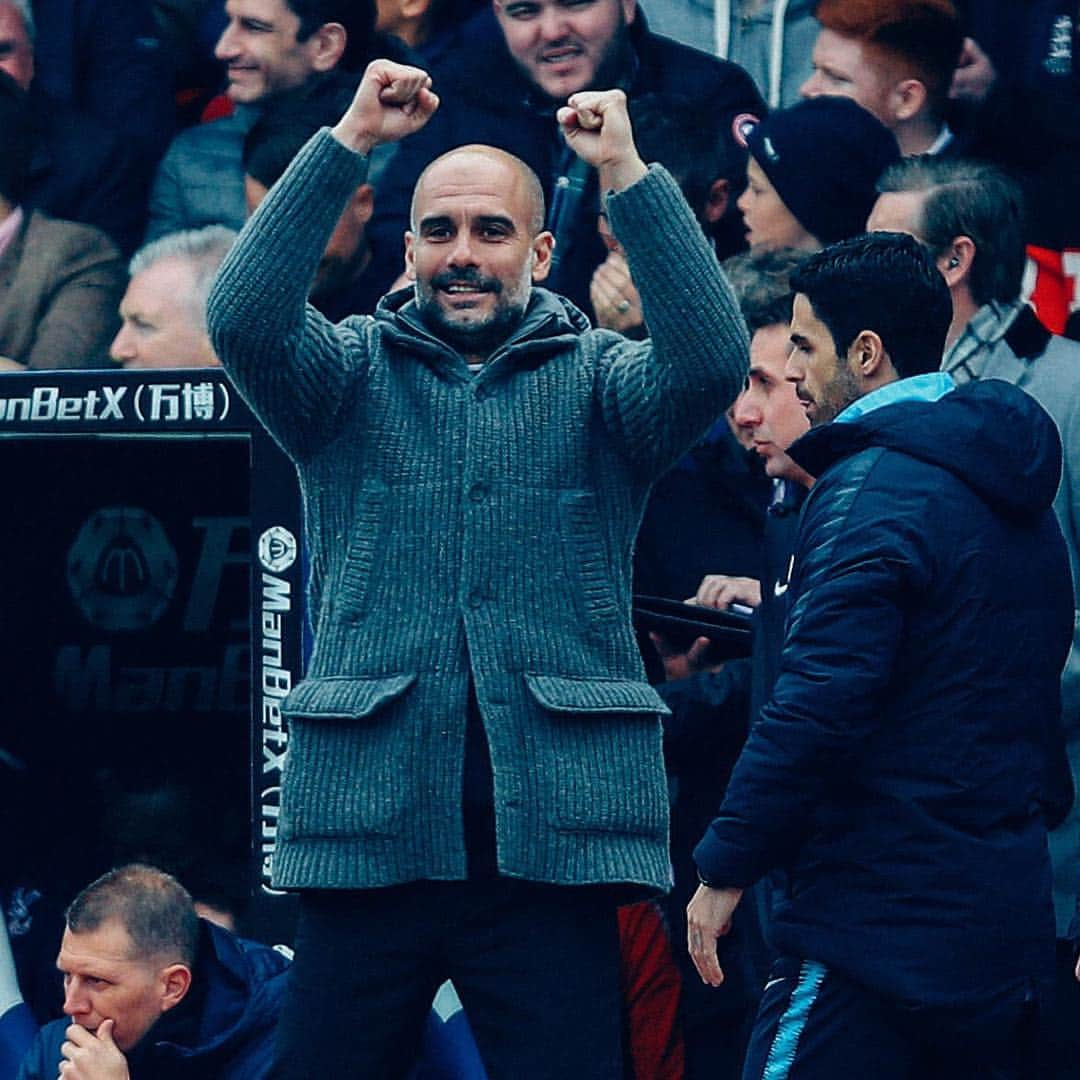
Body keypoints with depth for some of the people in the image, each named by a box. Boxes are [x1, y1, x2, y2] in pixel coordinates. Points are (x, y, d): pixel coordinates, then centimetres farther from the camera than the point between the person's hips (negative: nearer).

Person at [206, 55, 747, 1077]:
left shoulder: (597, 379, 9)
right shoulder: (355, 372, 10)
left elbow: (711, 360, -12)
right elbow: (242, 317, -9)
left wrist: (625, 171, -16)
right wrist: (348, 141, -14)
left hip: (550, 835, -1)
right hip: (369, 829, 1)